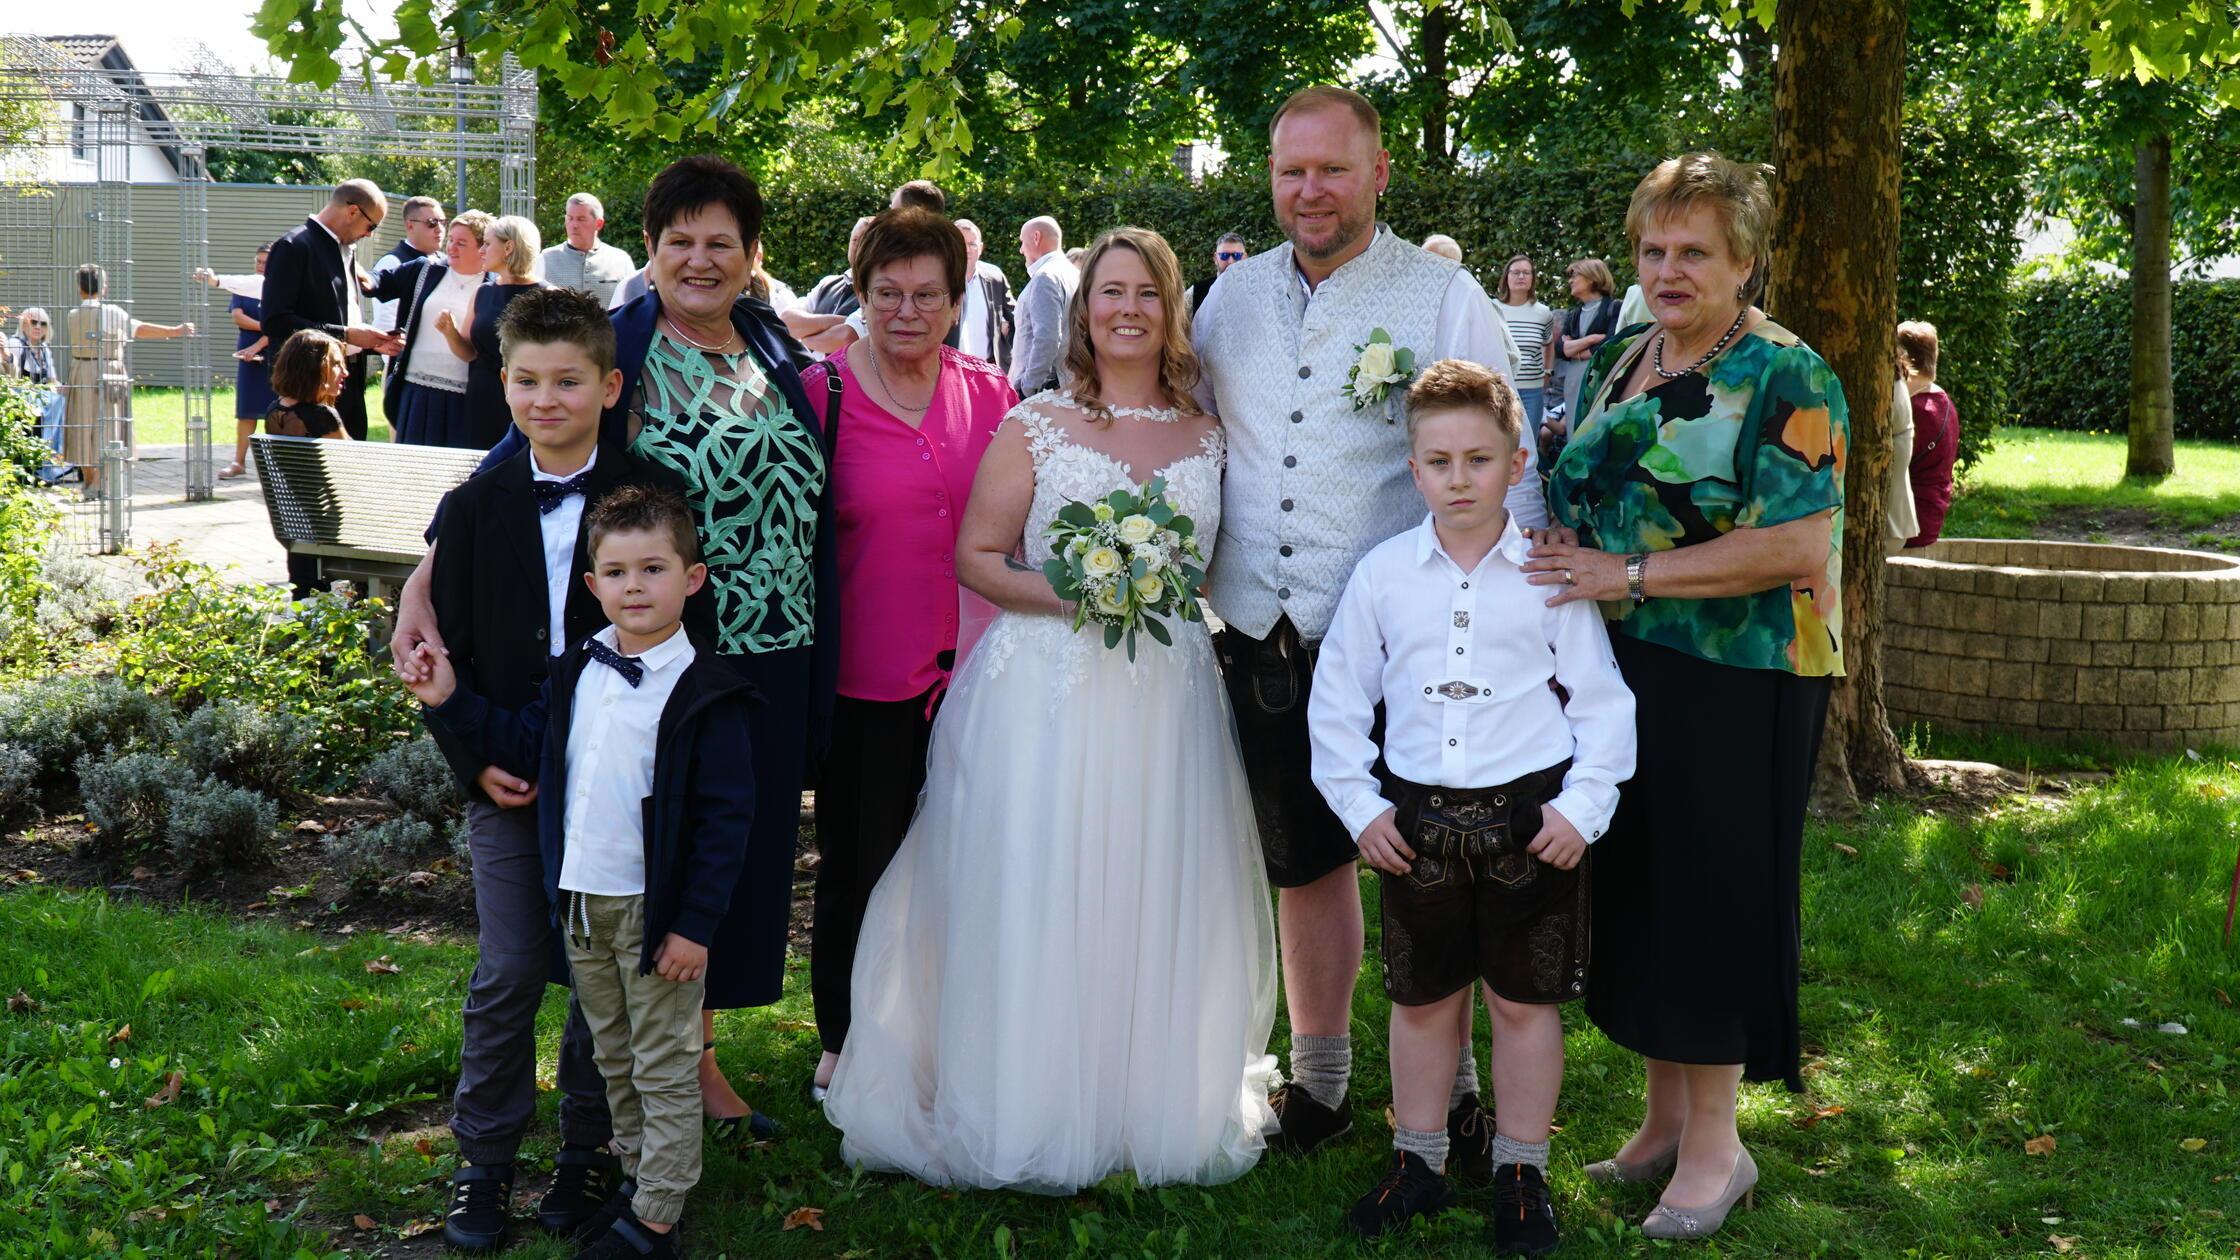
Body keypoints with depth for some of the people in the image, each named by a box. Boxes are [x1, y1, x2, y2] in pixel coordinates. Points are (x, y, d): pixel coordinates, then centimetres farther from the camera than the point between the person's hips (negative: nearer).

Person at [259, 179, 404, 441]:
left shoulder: (343, 250, 17)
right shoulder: (294, 247, -10)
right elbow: (275, 322, -18)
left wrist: (374, 342, 7)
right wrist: (345, 335, -19)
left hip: (350, 384, 9)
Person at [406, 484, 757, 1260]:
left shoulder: (707, 694, -15)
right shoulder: (576, 672, 5)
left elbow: (725, 818, -15)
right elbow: (527, 745, 15)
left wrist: (696, 925, -17)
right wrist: (452, 702, 6)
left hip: (657, 912, -6)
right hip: (581, 904, 7)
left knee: (665, 1069, 6)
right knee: (613, 1058, 20)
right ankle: (636, 1174, 37)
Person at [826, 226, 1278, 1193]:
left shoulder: (1207, 437, 10)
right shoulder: (1034, 426, 2)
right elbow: (975, 558, -1)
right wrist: (1066, 594, -15)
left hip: (1167, 695, 3)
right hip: (1045, 691, -2)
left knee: (1156, 905, 6)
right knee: (1036, 903, -1)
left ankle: (1157, 1105, 23)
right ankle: (1033, 1113, 13)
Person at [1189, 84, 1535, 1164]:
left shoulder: (1445, 298, -4)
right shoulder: (1232, 296, 9)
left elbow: (1506, 463, -4)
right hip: (1261, 632, 4)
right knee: (1302, 860, 16)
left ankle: (1448, 1088, 21)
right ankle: (1318, 1077, 31)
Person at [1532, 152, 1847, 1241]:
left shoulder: (1787, 378, -10)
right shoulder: (1617, 361, 11)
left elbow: (1798, 546, -20)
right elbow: (1574, 502, 21)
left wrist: (1628, 575, -20)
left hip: (1737, 687, -6)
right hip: (1623, 677, 7)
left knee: (1712, 893, 2)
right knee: (1636, 889, 12)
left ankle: (1713, 1144, 16)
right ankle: (1666, 1113, 27)